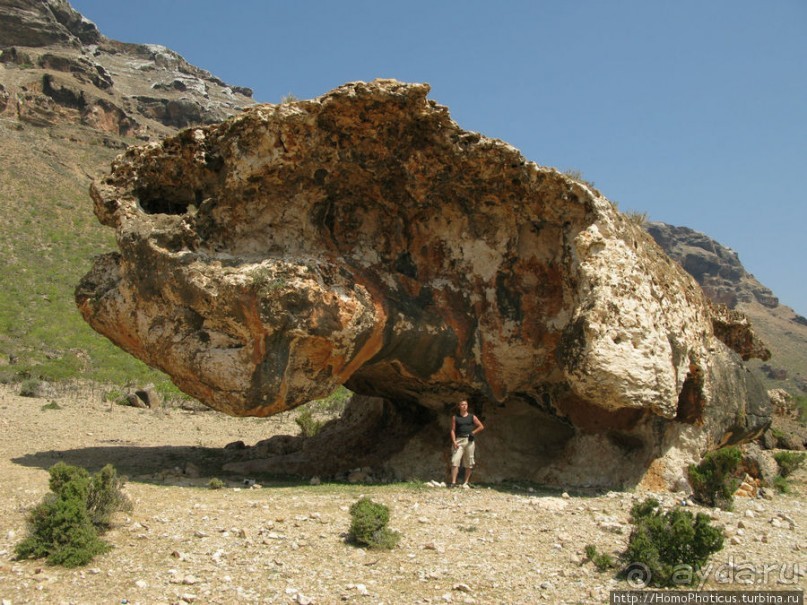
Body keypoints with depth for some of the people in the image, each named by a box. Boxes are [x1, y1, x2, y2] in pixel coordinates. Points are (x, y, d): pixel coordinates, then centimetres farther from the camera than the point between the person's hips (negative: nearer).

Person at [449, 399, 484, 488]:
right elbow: (453, 430, 3)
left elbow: (481, 427, 11)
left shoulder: (472, 417, 11)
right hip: (459, 440, -1)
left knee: (469, 463, 1)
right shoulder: (455, 417, 9)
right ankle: (453, 482, -15)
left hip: (469, 440, 1)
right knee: (455, 461, -13)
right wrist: (454, 441, -9)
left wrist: (473, 433, 1)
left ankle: (465, 483, 9)